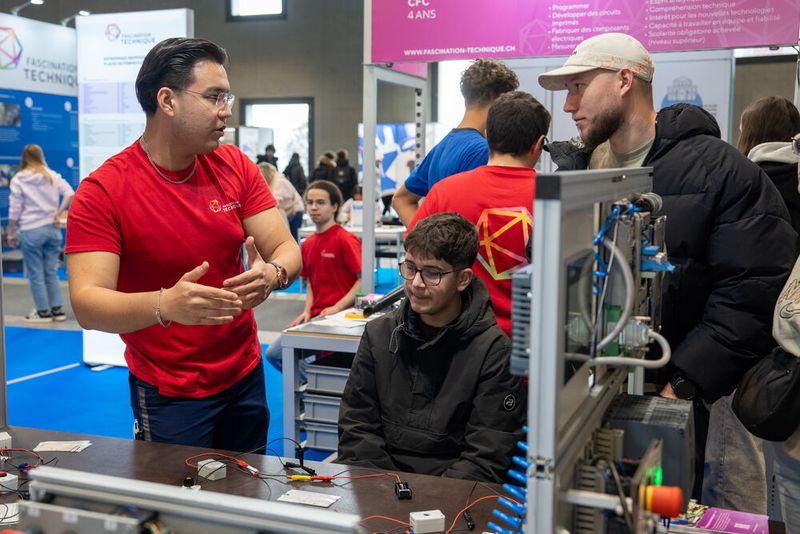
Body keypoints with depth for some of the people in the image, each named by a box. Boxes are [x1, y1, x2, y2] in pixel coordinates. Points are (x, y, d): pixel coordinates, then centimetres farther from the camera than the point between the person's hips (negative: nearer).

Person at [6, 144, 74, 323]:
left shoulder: (18, 179, -3)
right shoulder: (52, 176, 5)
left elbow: (14, 210, -4)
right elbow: (70, 193, -5)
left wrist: (10, 233, 4)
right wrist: (58, 214, -1)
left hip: (31, 231, -4)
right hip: (51, 229, 4)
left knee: (35, 274, 5)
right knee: (51, 272, 11)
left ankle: (43, 312, 10)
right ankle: (57, 310, 13)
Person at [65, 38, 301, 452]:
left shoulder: (236, 166, -2)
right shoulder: (102, 191, -16)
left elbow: (286, 249, -4)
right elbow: (87, 305, -23)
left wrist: (272, 274, -28)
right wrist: (165, 305, -42)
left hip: (246, 375, 5)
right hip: (168, 395, -4)